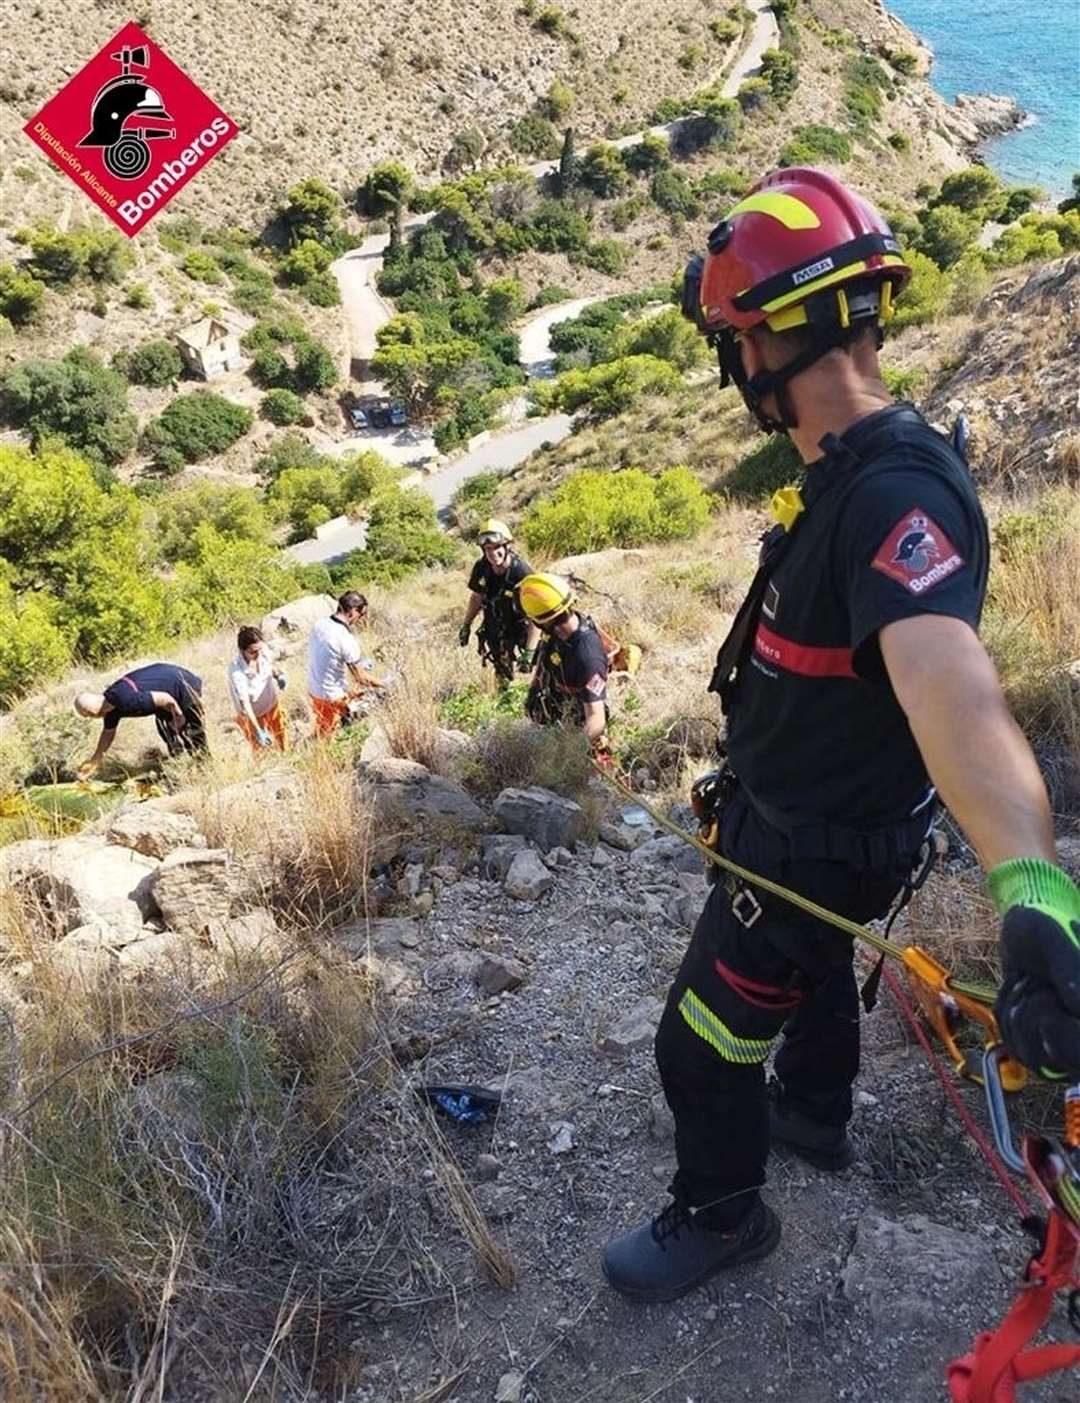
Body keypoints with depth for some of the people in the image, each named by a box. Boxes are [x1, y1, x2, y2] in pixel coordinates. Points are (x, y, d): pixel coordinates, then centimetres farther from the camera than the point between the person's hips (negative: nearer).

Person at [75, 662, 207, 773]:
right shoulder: (109, 702, -3)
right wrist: (95, 760, 17)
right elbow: (108, 732, 14)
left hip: (186, 687, -9)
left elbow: (166, 699, -29)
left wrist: (179, 717, -10)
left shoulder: (128, 701, -36)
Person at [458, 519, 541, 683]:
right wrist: (466, 625, 13)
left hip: (521, 631, -5)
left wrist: (529, 653, -30)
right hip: (495, 631, 5)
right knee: (502, 674, 21)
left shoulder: (522, 574, -32)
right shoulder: (481, 568, -15)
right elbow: (476, 596, 6)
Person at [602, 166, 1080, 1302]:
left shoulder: (896, 495, -35)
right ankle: (815, 1113, 59)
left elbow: (948, 679, -54)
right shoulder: (849, 472, -1)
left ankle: (718, 1215, 35)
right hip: (801, 816, 10)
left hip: (815, 847, -10)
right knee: (811, 964, 32)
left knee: (702, 1042, 7)